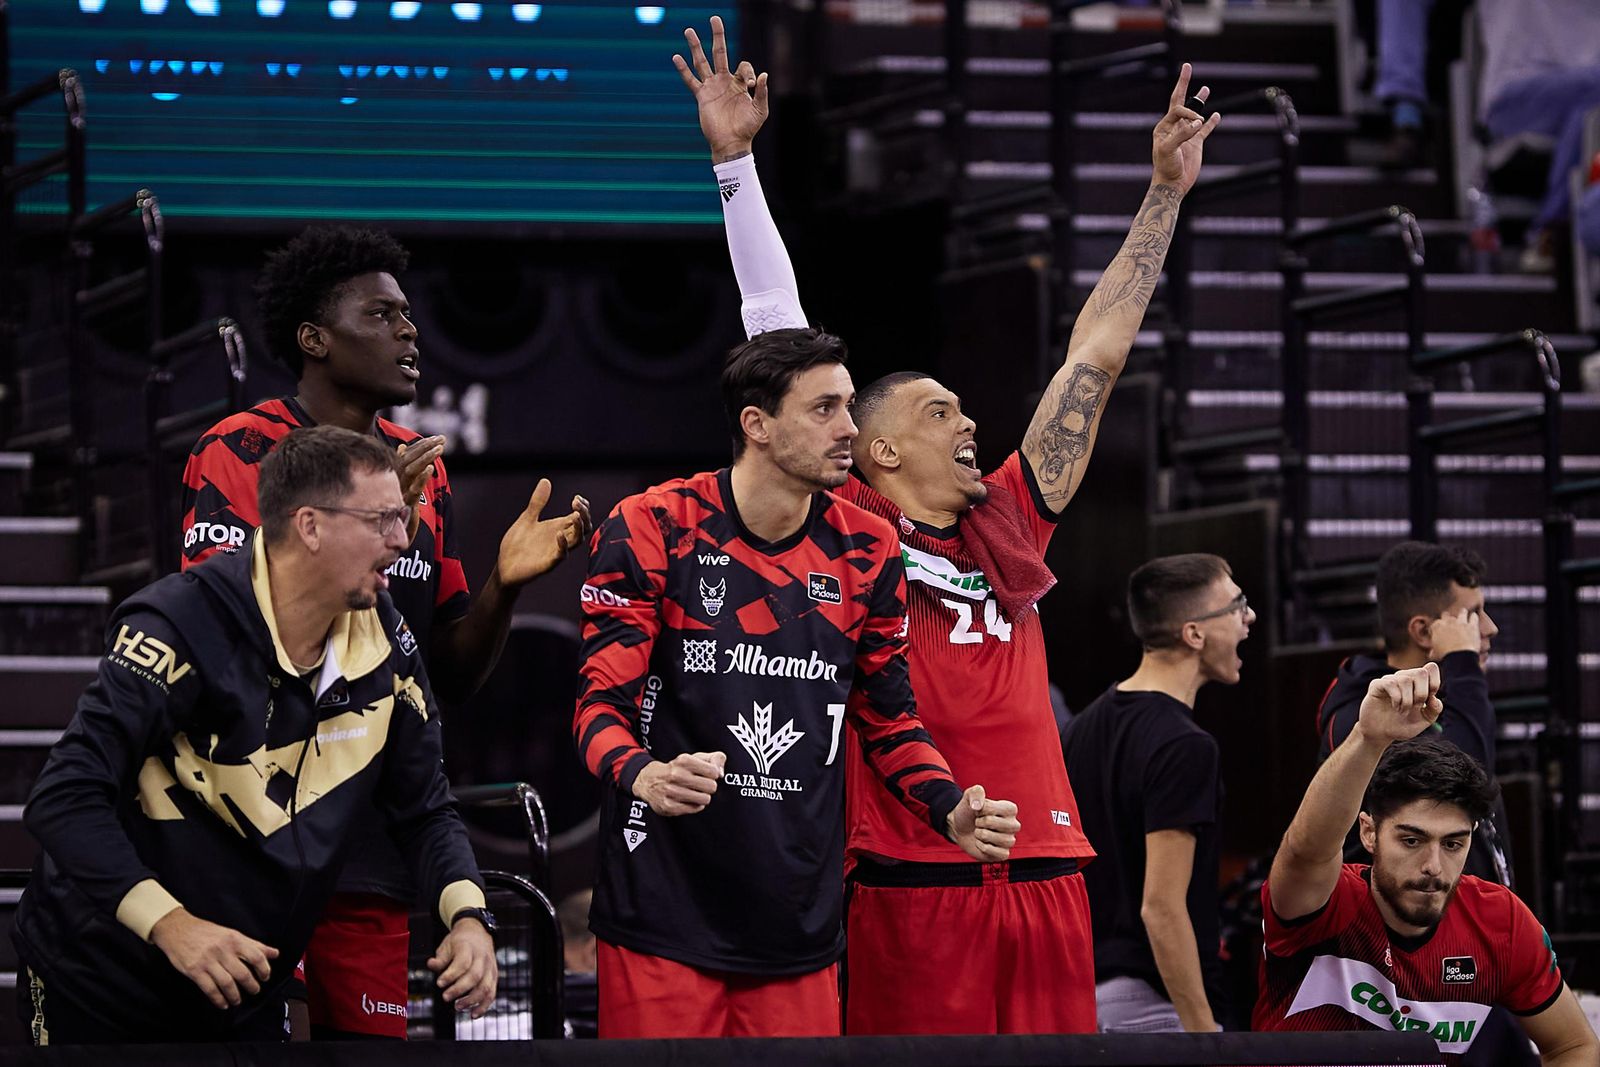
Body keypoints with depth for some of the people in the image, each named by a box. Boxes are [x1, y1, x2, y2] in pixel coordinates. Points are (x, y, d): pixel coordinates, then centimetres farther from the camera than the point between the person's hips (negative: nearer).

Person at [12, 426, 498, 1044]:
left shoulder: (383, 644, -4)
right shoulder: (186, 625, -24)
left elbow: (424, 811, 5)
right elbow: (65, 797, -28)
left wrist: (467, 917, -14)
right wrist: (169, 923, -38)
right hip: (102, 986, -6)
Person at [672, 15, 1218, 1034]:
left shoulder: (1009, 526, 17)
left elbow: (1096, 355, 22)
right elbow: (780, 332, 3)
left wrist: (1166, 193, 25)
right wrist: (735, 161, 3)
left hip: (1044, 872, 5)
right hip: (912, 878, -5)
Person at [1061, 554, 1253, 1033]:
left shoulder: (1083, 729, 10)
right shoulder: (1183, 747, -17)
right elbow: (1161, 907, -22)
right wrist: (1204, 1036, -20)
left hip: (1087, 993, 9)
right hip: (1152, 1006, -9)